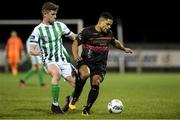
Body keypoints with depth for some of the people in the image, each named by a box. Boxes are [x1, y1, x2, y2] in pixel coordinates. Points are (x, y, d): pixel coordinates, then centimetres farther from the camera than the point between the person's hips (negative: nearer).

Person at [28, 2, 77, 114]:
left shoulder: (60, 25, 8)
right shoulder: (38, 30, -3)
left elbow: (74, 37, 17)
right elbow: (31, 50, -7)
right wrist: (35, 52, -30)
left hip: (64, 60, 4)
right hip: (49, 61, -4)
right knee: (57, 73, -38)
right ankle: (55, 105, -24)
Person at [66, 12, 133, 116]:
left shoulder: (109, 33, 5)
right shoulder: (87, 31, -9)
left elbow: (115, 42, 29)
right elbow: (75, 43, -2)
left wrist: (124, 48, 22)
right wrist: (76, 55, -17)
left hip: (100, 64, 4)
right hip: (85, 61, -4)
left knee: (95, 83, -16)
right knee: (85, 74, -34)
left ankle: (87, 109, -2)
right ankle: (74, 100, -16)